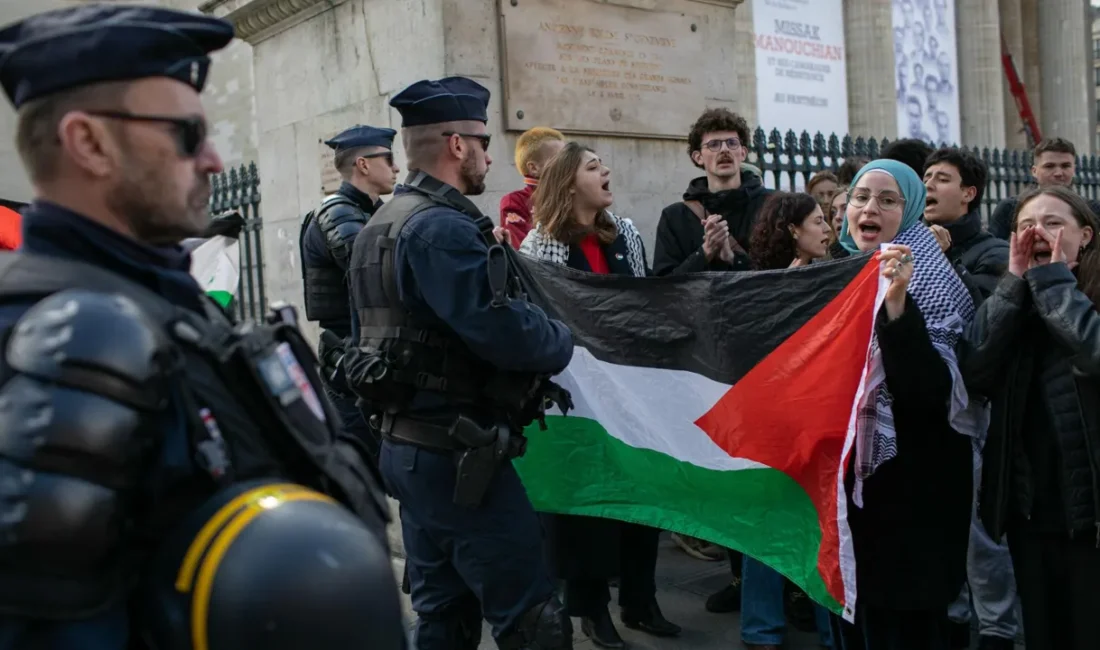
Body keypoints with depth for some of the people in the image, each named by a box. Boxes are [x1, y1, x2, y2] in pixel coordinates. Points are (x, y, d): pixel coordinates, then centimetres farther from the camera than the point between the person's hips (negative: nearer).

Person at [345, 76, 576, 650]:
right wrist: (562, 342, -5)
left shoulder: (382, 225, 15)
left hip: (405, 443, 10)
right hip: (456, 450, -10)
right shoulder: (442, 226, -17)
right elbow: (502, 330, -25)